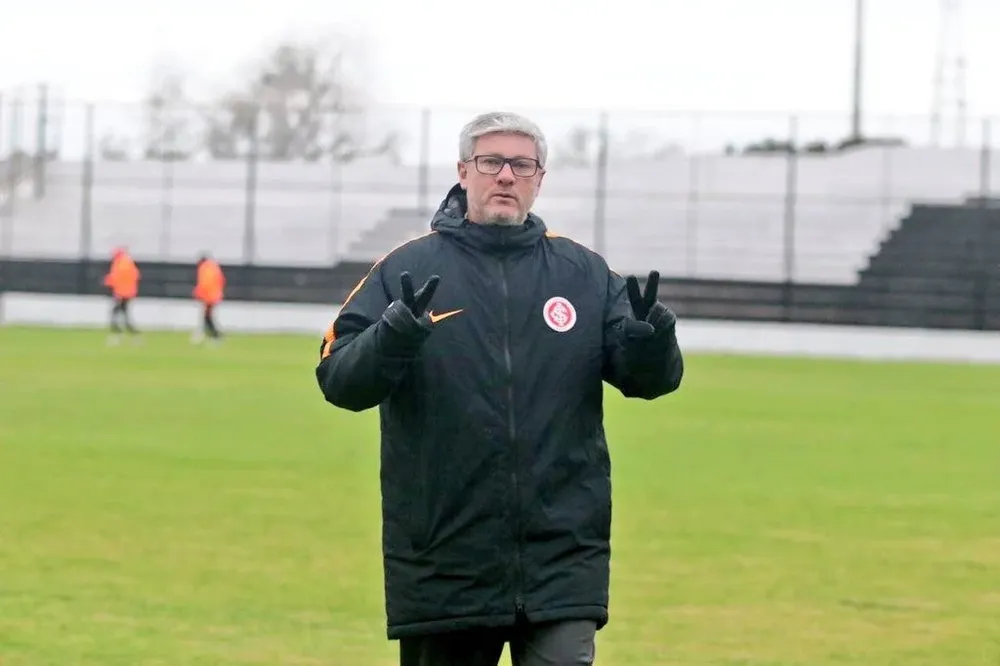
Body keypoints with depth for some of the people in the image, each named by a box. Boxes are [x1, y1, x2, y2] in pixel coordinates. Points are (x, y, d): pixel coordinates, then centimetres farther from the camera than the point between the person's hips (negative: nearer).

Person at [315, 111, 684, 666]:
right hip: (442, 560, 0)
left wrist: (651, 343, -21)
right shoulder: (408, 270, 1)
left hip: (562, 560, 0)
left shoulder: (585, 274, 7)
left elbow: (648, 380, 2)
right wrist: (392, 339, -27)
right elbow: (339, 379, -6)